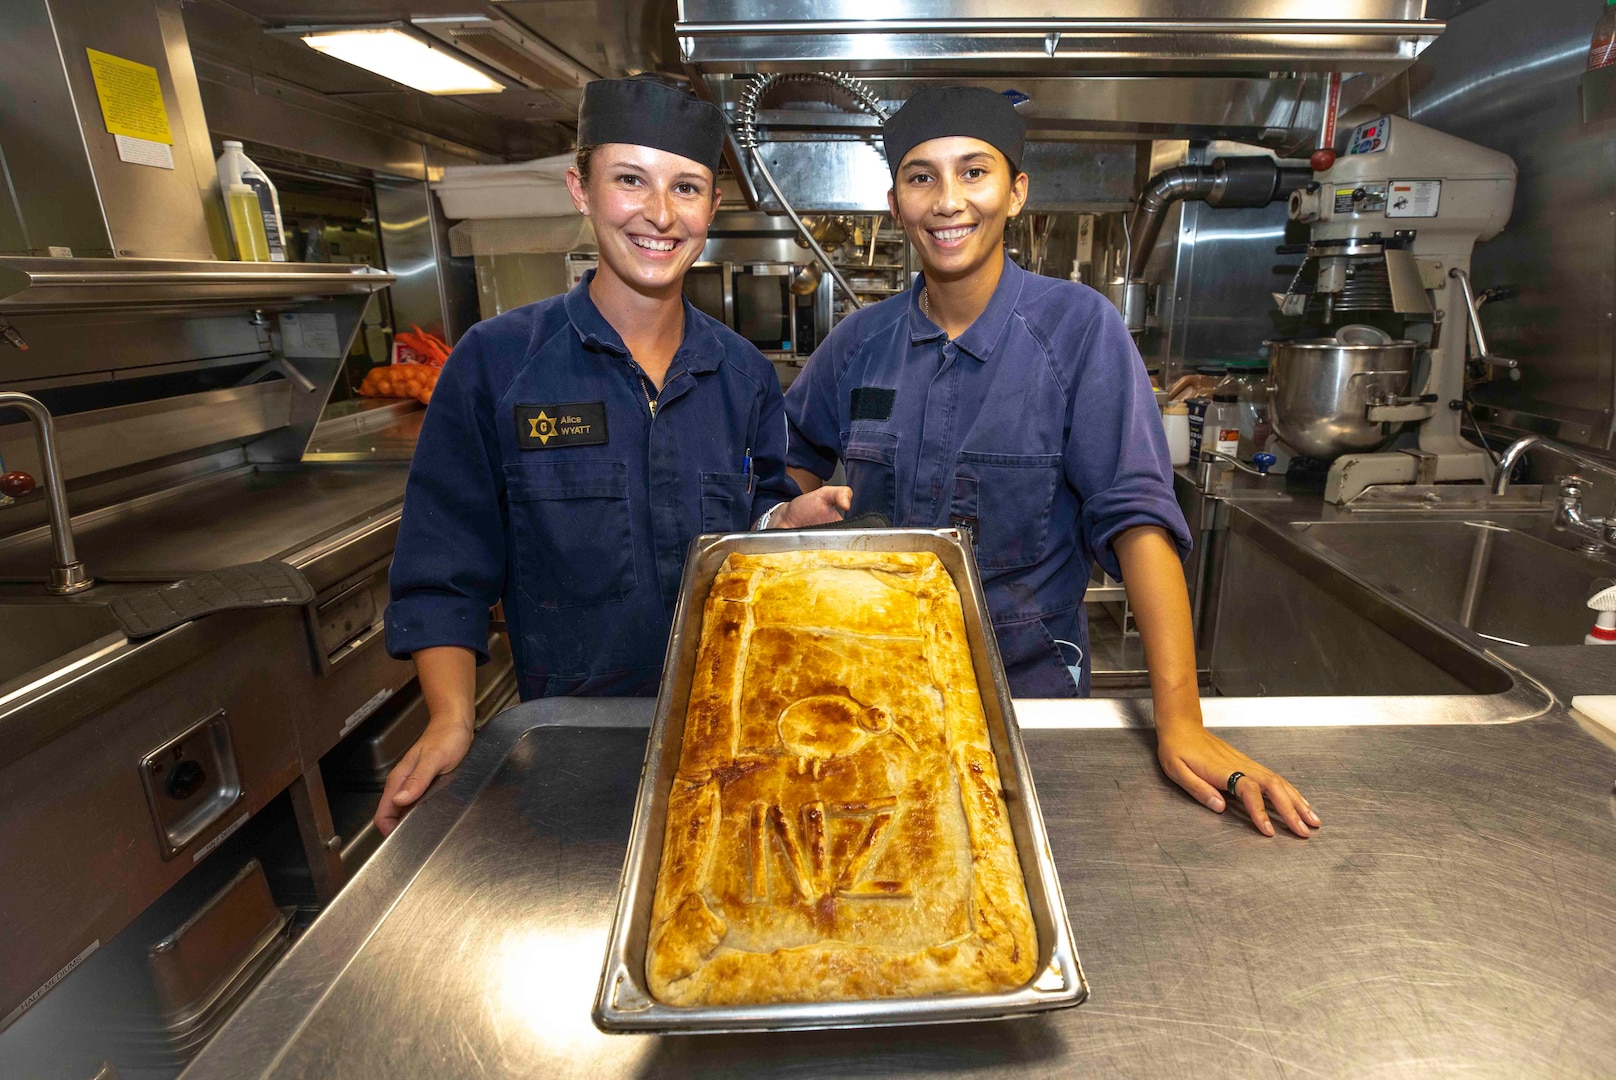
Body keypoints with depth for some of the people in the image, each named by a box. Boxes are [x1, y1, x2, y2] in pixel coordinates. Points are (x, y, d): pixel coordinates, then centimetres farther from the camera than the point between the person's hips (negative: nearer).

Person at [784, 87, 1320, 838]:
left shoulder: (1077, 327, -14)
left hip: (1028, 679, -3)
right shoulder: (860, 342, -3)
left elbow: (1136, 515, -19)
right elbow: (797, 455, 14)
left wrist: (1181, 722, -22)